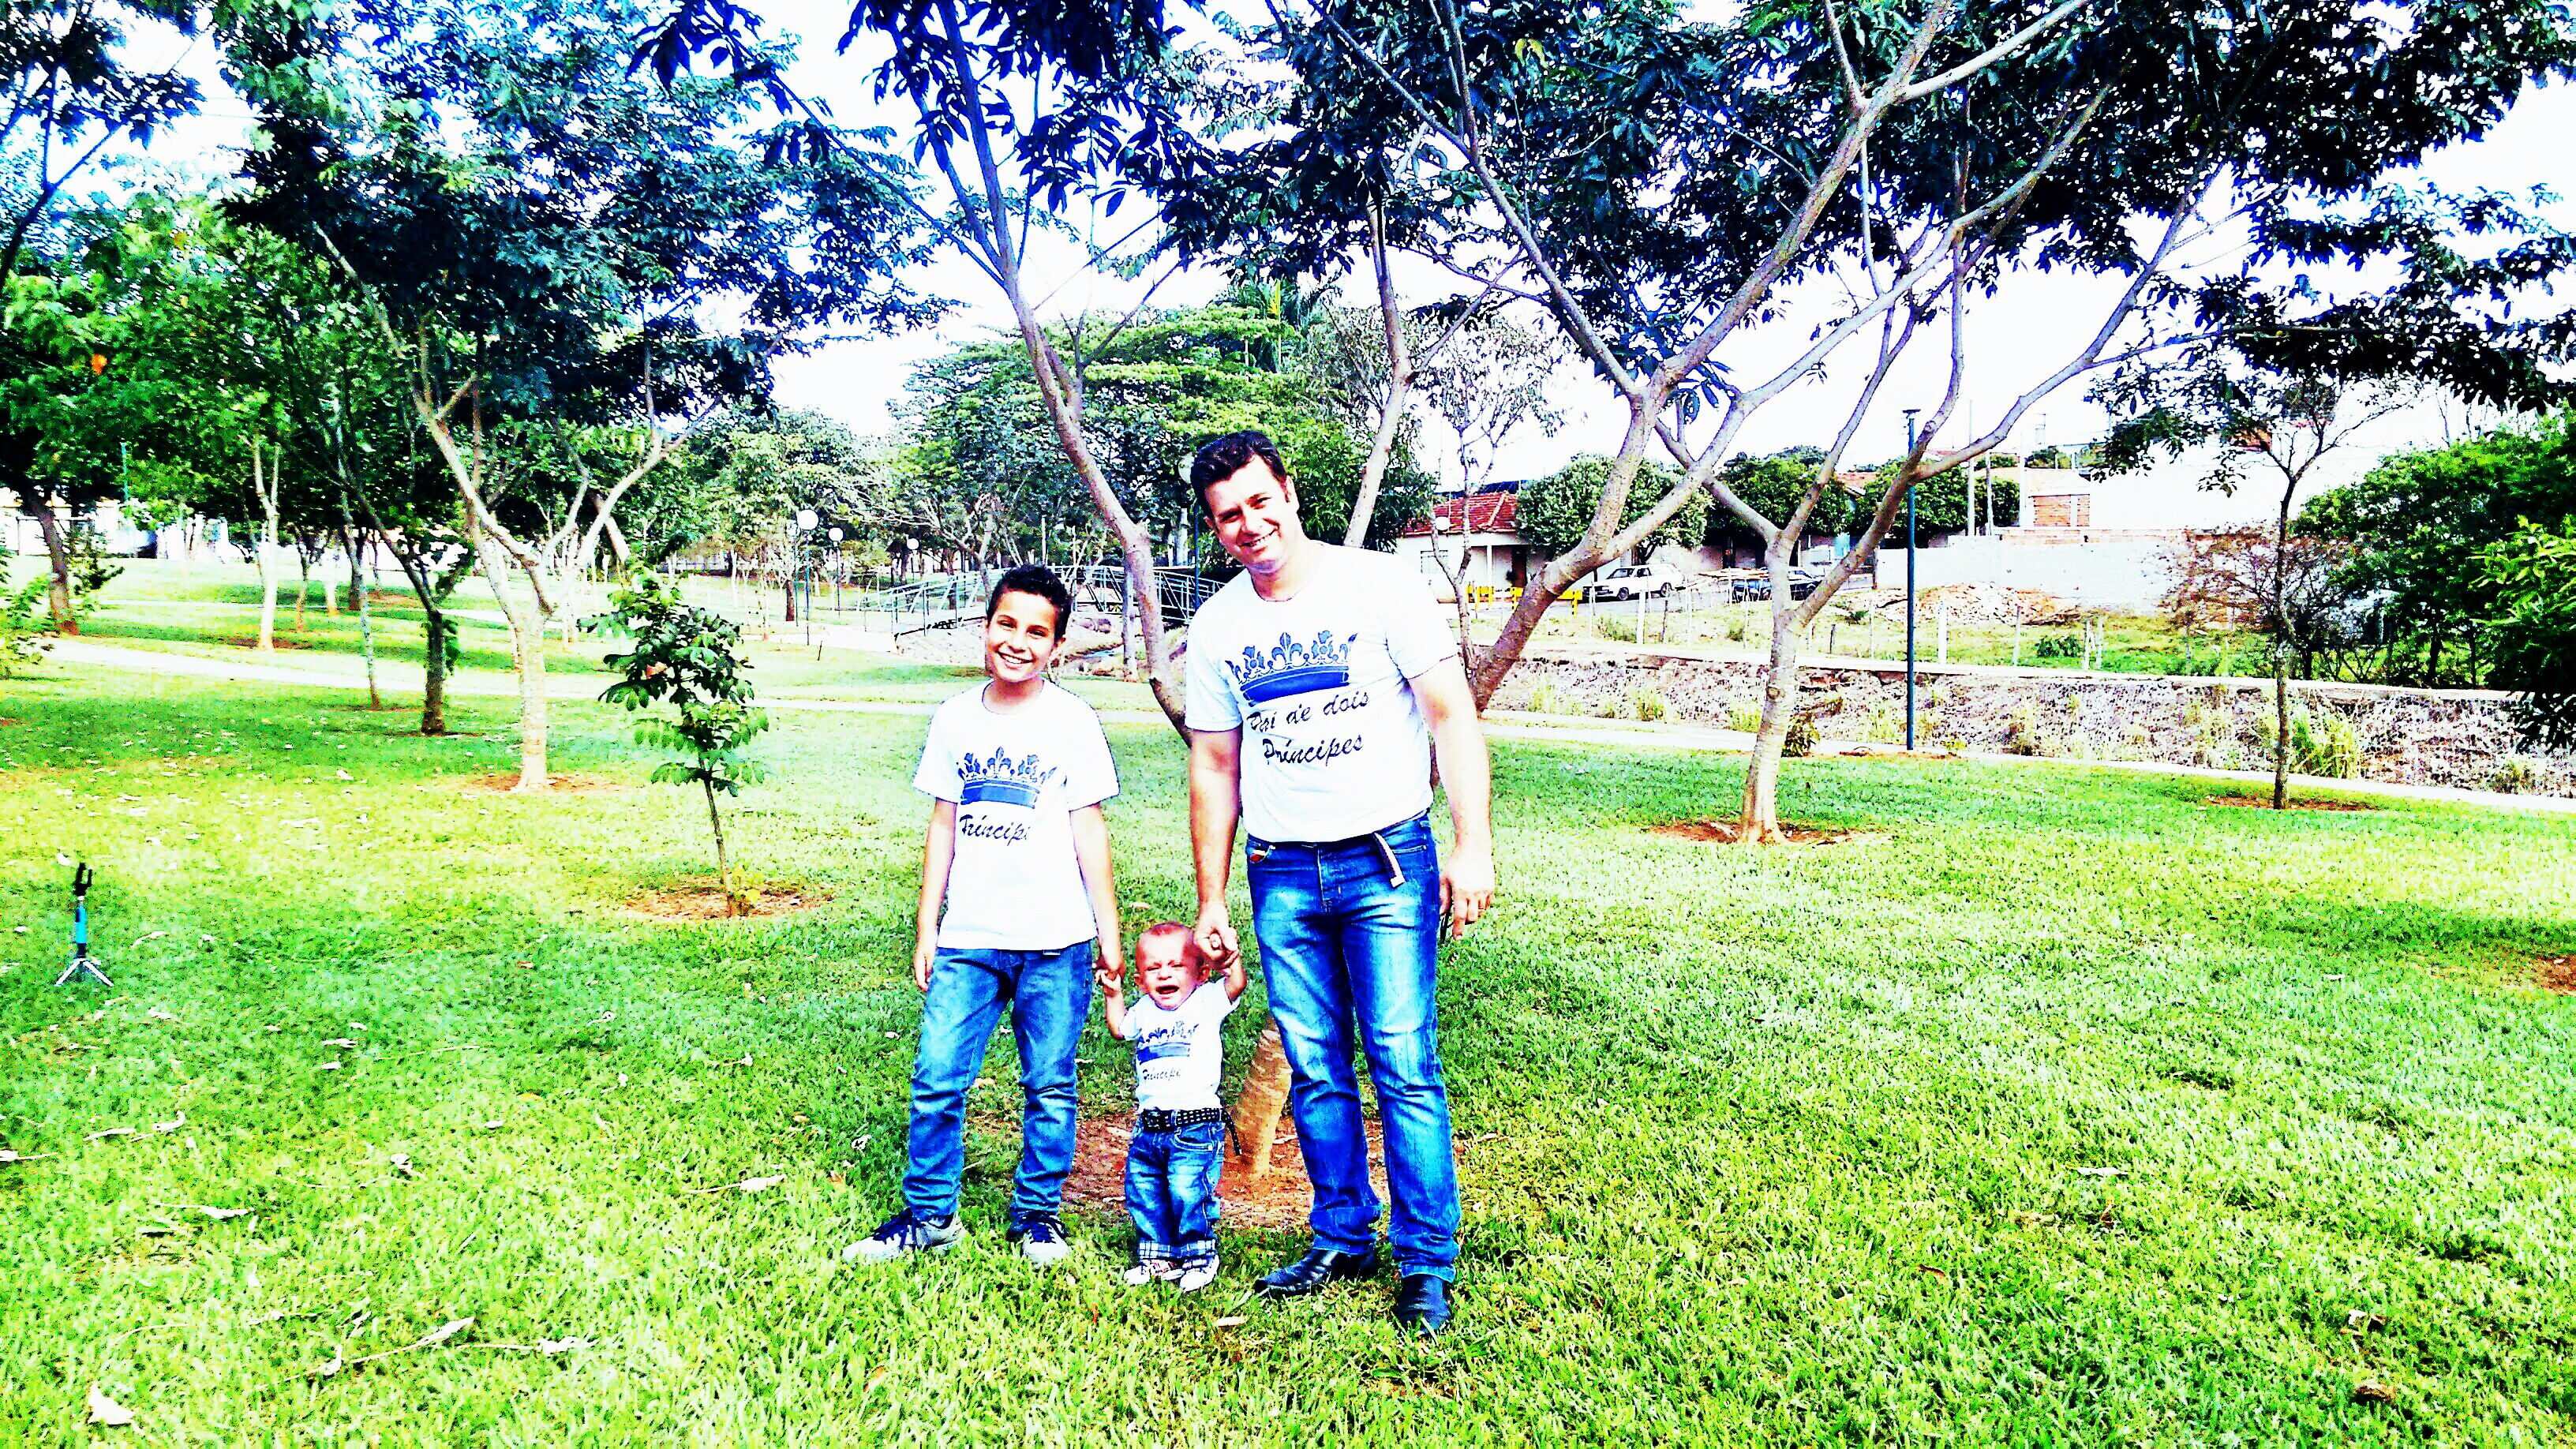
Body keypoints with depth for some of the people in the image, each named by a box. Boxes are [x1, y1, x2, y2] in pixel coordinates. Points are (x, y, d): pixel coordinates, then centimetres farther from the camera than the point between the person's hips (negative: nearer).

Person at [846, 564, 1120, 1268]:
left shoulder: (1072, 720, -2)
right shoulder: (956, 718, 7)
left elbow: (1089, 830, 1)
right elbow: (943, 825, 12)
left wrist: (1109, 934, 0)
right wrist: (926, 928, 11)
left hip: (1055, 942, -2)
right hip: (967, 941, 3)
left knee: (1049, 1087, 7)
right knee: (936, 1081, 3)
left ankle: (1038, 1214, 24)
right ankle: (929, 1214, 21)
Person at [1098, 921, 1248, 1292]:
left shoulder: (1206, 1001, 0)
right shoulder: (1145, 1011, 14)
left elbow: (1235, 985, -13)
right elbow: (1119, 1029, 30)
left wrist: (1231, 955, -27)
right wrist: (1113, 993, 20)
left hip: (1195, 1125, -5)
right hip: (1149, 1128, 6)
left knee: (1190, 1193, -10)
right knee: (1145, 1195, 10)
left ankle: (1199, 1258, 8)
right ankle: (1156, 1256, 26)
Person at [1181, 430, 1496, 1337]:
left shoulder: (1378, 584, -5)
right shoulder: (1216, 627, 7)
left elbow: (1452, 716, -6)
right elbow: (1215, 767, 13)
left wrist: (1472, 844, -15)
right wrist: (1210, 903, 12)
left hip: (1386, 861, -4)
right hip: (1281, 876, 4)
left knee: (1405, 1069, -4)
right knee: (1316, 1073, 10)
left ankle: (1426, 1264, 10)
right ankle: (1343, 1238, 27)